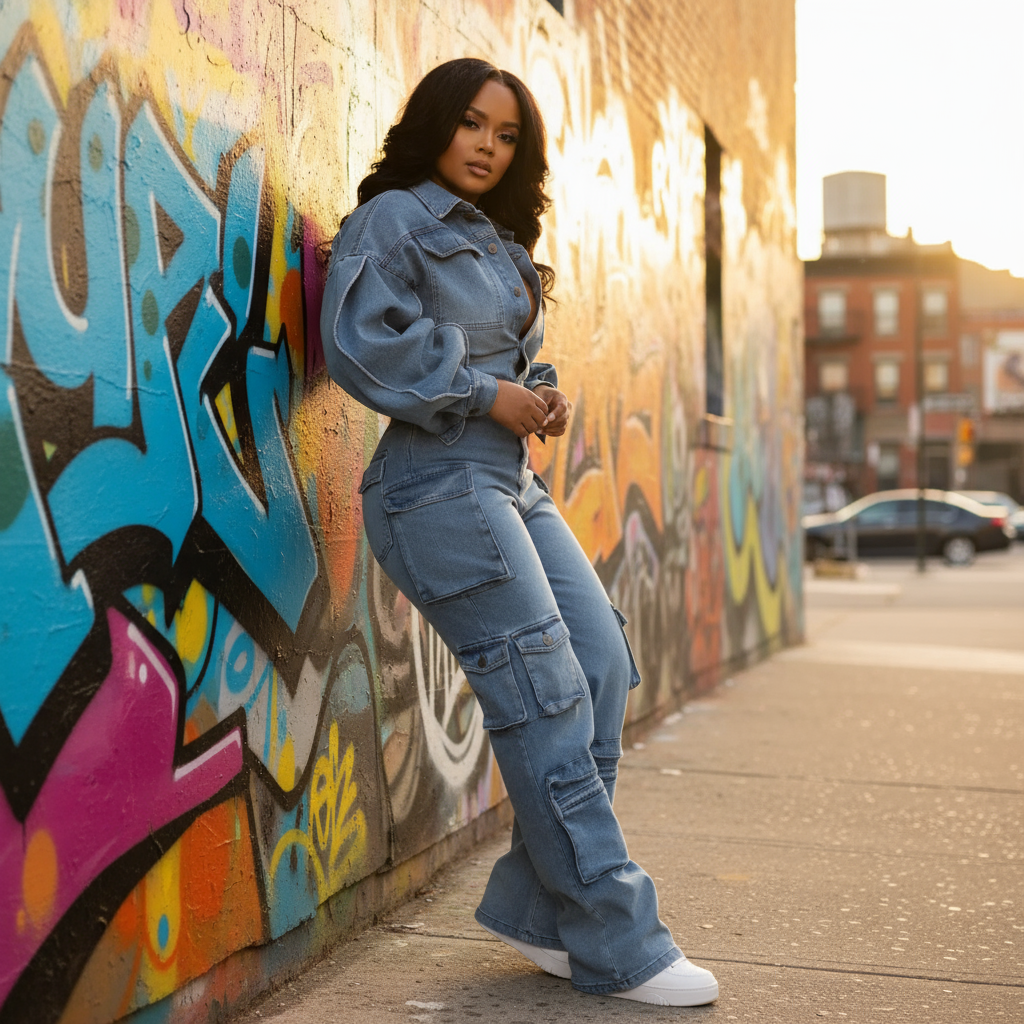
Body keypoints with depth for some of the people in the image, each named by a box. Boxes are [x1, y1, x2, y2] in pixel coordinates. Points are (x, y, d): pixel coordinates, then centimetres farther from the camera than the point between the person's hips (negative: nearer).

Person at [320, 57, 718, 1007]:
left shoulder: (499, 244, 23)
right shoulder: (393, 220, -3)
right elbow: (361, 343, -17)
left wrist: (545, 395, 6)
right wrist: (486, 395, -14)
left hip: (514, 482, 9)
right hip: (439, 484, -9)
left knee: (603, 670, 2)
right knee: (547, 704, -10)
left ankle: (535, 907, 13)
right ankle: (618, 946, 0)